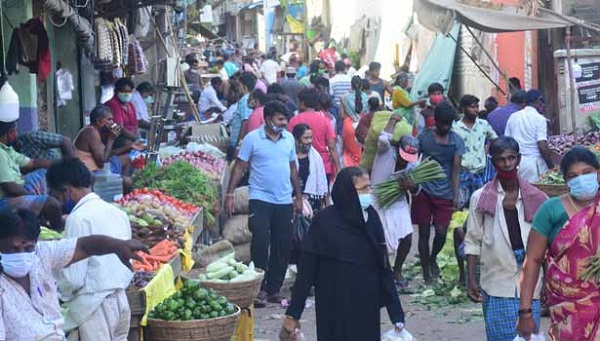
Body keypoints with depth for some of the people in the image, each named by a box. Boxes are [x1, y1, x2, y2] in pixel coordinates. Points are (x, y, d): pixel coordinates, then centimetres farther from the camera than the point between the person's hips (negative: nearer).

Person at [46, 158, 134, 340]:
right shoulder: (117, 212, 10)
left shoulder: (79, 218, -13)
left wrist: (59, 296, 3)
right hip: (121, 301, 8)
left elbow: (73, 277, -14)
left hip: (94, 306, -8)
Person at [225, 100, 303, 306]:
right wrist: (230, 194, -9)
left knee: (283, 246, 6)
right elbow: (240, 167, -3)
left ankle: (274, 289, 16)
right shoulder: (252, 139, -5)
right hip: (260, 199, -5)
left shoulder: (289, 139, 9)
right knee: (261, 241, -11)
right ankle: (260, 289, -4)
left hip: (284, 201, 5)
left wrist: (298, 196, 16)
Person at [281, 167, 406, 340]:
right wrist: (293, 313, -11)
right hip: (335, 309, -3)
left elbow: (383, 266, 2)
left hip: (366, 307, 4)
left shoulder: (371, 217, 0)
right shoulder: (324, 222, -11)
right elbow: (306, 269, -9)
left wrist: (396, 313, 1)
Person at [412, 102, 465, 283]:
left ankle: (433, 258, 31)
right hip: (424, 191, 0)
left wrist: (456, 196, -8)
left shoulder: (456, 141, -1)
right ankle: (426, 273, 14)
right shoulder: (424, 136, -2)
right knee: (424, 233, 2)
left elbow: (456, 170, -1)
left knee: (441, 232, -2)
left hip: (444, 194, 0)